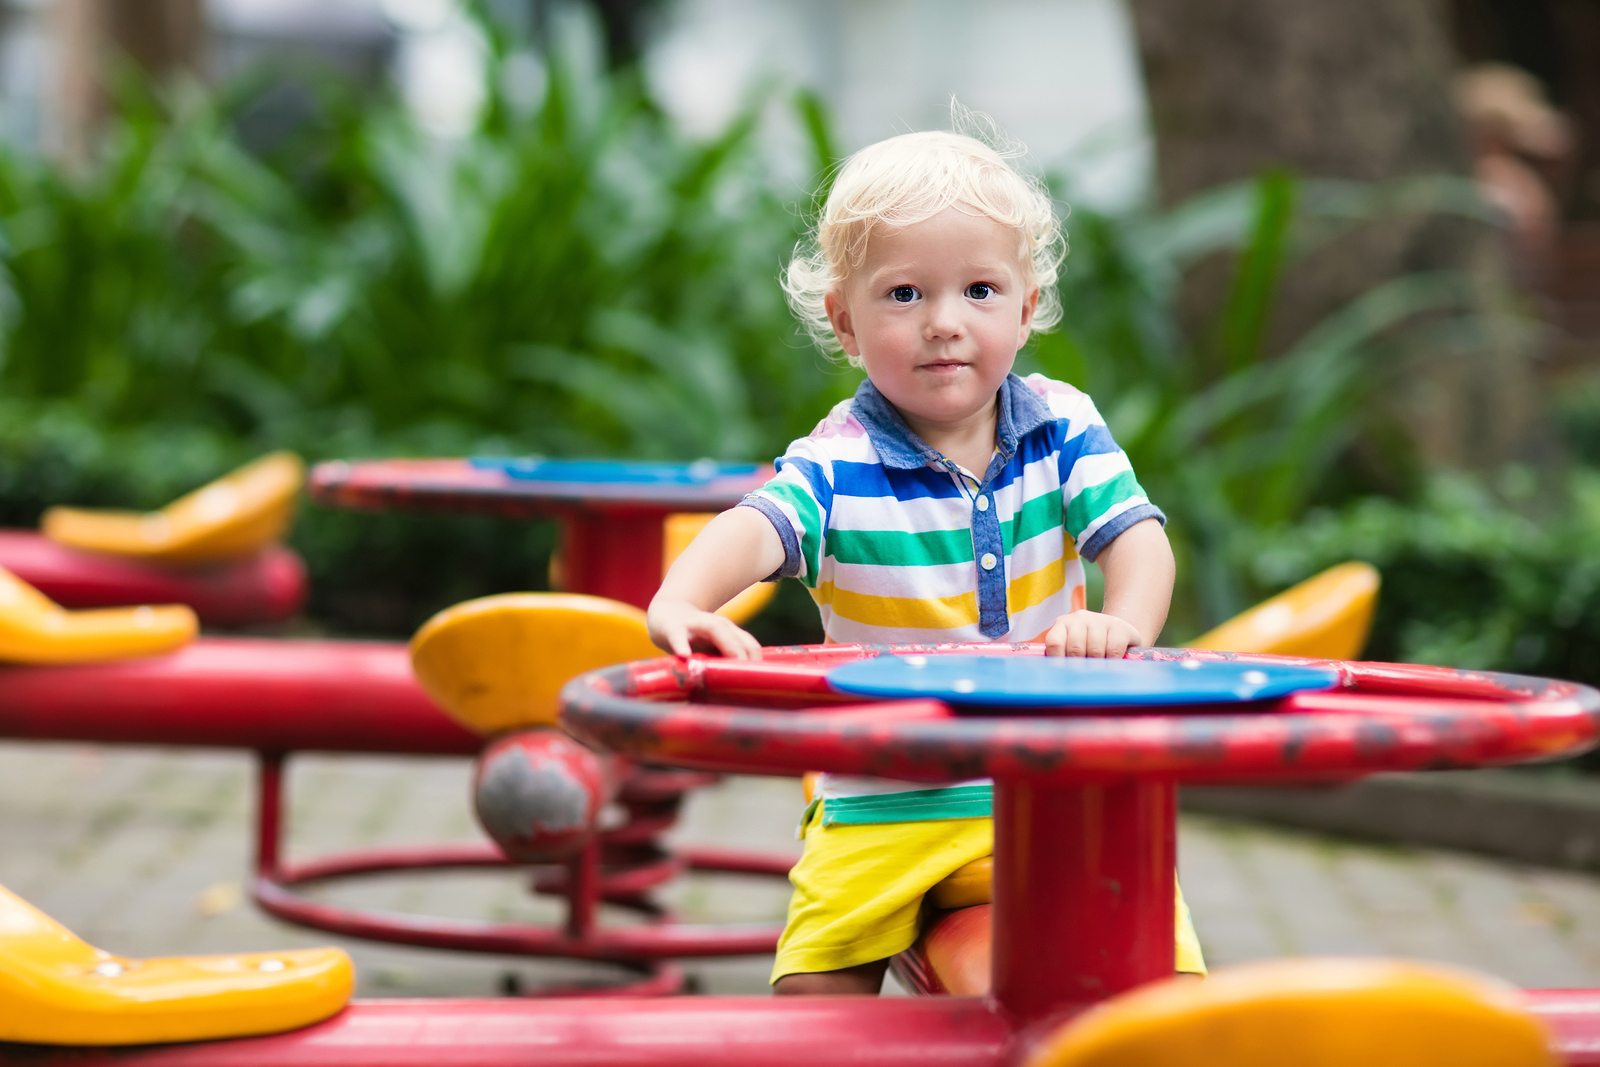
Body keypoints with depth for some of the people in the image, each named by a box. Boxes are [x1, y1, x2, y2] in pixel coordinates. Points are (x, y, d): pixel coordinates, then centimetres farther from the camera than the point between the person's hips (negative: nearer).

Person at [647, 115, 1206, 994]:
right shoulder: (837, 467, -9)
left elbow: (1137, 535, -6)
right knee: (815, 986, -16)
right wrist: (681, 602, -50)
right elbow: (754, 528, -27)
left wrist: (1122, 622, -30)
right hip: (881, 801, -1)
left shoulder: (1060, 427, 1)